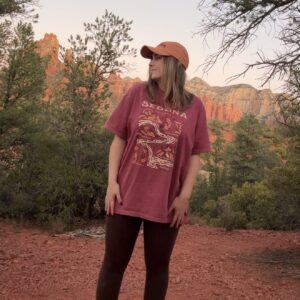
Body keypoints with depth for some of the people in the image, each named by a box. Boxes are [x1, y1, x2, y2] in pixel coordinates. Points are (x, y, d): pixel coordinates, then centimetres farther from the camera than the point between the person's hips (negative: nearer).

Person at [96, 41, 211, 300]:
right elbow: (119, 140, 2)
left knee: (158, 267, 12)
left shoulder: (194, 106, 0)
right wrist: (112, 183, -5)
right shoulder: (137, 93, 2)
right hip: (127, 195, 1)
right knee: (113, 264, 8)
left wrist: (185, 196, -5)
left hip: (167, 201, 0)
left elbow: (195, 156, 2)